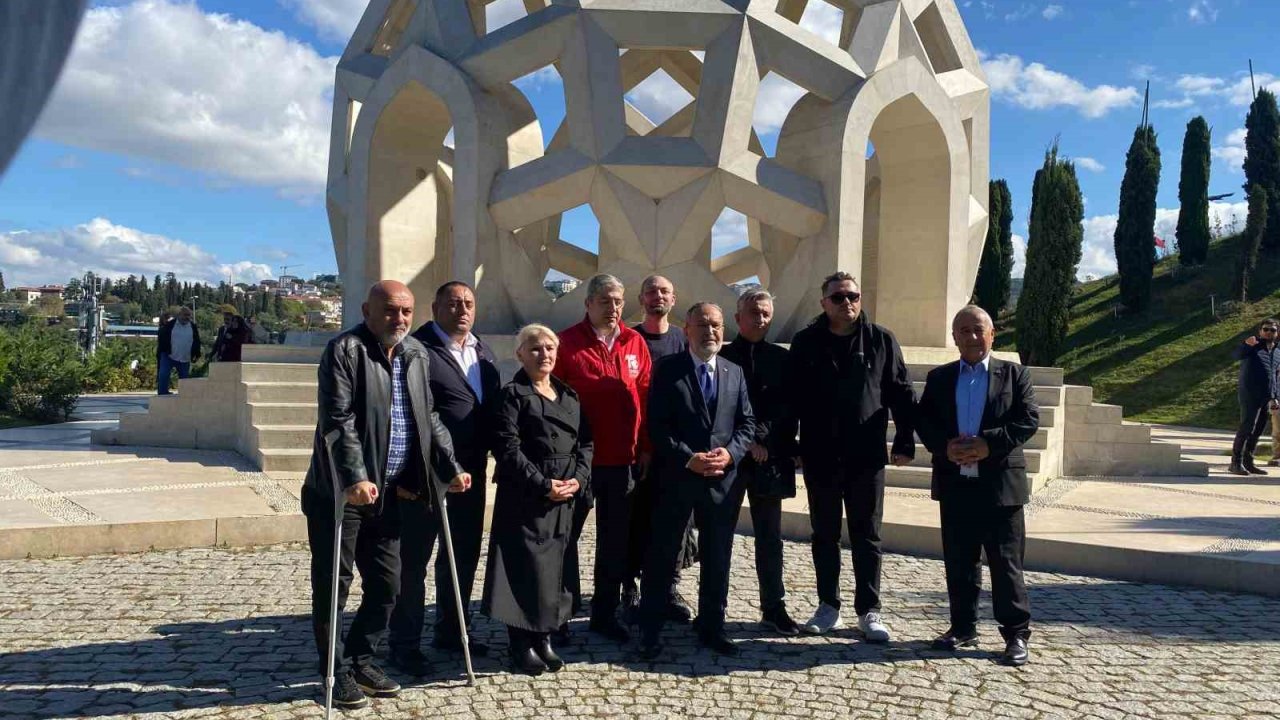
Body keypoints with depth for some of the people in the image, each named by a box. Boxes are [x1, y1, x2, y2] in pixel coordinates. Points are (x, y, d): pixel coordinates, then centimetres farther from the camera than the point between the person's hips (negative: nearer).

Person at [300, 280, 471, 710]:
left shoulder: (417, 356, 10)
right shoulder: (345, 350, -12)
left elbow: (428, 417, 14)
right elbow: (338, 420, -19)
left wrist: (450, 468, 7)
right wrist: (355, 478, -28)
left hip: (388, 492, 7)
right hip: (340, 492, -6)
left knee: (387, 585, 11)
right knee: (334, 585, 4)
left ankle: (361, 660, 28)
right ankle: (337, 672, 18)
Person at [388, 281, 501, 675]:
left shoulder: (484, 353, 13)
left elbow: (494, 406, 16)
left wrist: (490, 454, 7)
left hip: (471, 474, 8)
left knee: (464, 555, 17)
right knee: (414, 560, 4)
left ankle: (451, 630, 33)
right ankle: (404, 643, 16)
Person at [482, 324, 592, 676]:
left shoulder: (570, 395, 16)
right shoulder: (512, 394, -3)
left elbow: (585, 442, 12)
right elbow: (508, 449, -12)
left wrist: (578, 478, -5)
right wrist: (544, 484, -16)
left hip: (566, 495, 6)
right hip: (525, 496, -5)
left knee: (555, 566, 9)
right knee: (525, 568, -2)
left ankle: (544, 638, 21)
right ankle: (521, 644, 9)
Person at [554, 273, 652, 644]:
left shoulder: (635, 342, 6)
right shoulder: (567, 343, -5)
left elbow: (646, 395, 6)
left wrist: (646, 447, 3)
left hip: (624, 459, 4)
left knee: (615, 539, 12)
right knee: (567, 534, 7)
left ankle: (605, 612, 24)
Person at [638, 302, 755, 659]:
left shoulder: (735, 373, 10)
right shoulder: (668, 371, -3)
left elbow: (747, 423, 7)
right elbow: (657, 426, -9)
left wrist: (730, 452, -11)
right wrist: (689, 458, -18)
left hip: (724, 479, 4)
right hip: (676, 478, -3)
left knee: (717, 559, 12)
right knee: (662, 557, 4)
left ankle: (712, 627, 26)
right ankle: (651, 632, 14)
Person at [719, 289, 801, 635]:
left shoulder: (781, 358, 6)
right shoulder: (721, 357, 1)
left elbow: (787, 407, 1)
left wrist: (762, 438, -10)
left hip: (770, 459, 2)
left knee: (770, 537, 8)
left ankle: (774, 607, 16)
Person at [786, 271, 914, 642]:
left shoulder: (881, 340, 1)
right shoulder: (806, 343, 2)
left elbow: (901, 393, 2)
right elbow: (792, 397, 3)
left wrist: (905, 442, -2)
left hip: (866, 457, -1)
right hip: (820, 457, 1)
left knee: (866, 536, 7)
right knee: (824, 535, 10)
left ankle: (869, 611, 16)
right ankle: (828, 607, 22)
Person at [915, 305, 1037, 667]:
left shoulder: (1014, 374, 4)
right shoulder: (939, 377, 10)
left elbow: (1029, 419, -5)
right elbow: (923, 421, 5)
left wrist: (989, 443, -18)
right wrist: (945, 446, -14)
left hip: (1001, 484, -3)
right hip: (955, 486, 3)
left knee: (1006, 563, 2)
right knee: (959, 563, 11)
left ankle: (1016, 633, 12)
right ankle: (963, 628, 23)